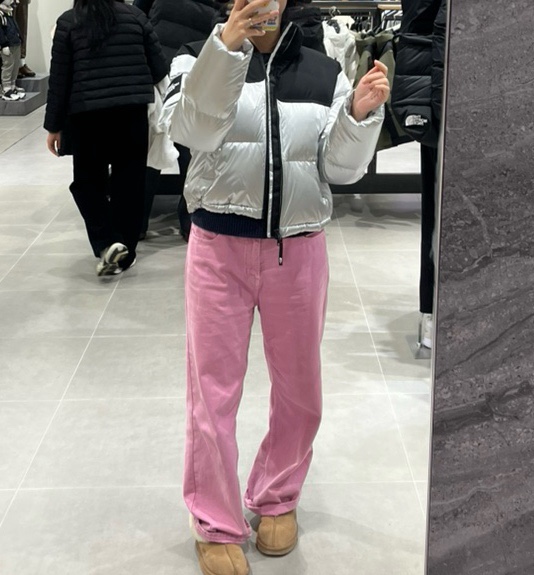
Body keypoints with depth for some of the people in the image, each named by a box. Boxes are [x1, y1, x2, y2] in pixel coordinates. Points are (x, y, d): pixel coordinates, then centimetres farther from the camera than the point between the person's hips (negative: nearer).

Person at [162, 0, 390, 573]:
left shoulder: (323, 71, 4)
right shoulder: (199, 58, -1)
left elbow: (341, 168, 0)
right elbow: (192, 130, -20)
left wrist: (360, 113, -18)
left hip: (298, 248, 2)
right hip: (218, 247, -2)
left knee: (299, 390, 13)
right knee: (213, 392, 5)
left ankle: (276, 498, 37)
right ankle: (215, 525, 24)